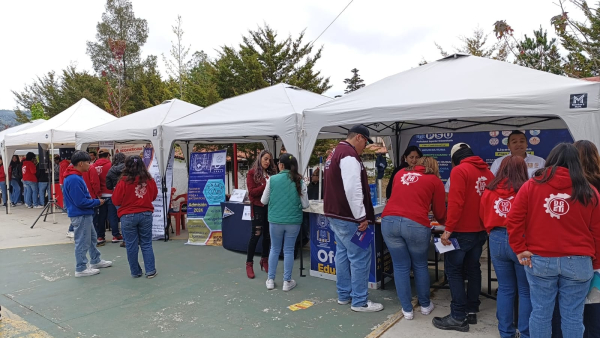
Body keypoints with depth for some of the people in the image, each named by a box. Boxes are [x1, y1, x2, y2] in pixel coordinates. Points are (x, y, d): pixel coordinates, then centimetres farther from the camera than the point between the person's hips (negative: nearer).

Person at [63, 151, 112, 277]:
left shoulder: (75, 177, 8)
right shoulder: (74, 179, -24)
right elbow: (81, 202, -25)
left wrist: (91, 199, 5)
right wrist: (97, 202, -13)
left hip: (84, 214, 11)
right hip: (80, 215, -11)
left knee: (92, 237, 21)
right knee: (82, 242, 0)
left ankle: (96, 261, 35)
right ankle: (81, 269, 12)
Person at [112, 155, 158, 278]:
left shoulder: (124, 182, -14)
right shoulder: (149, 180, -5)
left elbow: (116, 201, -5)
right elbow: (154, 196, 11)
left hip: (128, 216, -2)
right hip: (146, 215, 2)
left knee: (131, 245, 9)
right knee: (146, 244, 11)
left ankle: (135, 272, 18)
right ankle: (150, 271, 12)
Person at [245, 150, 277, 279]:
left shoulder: (272, 173, 10)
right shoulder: (252, 173, -3)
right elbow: (252, 192, -11)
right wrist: (266, 186, -21)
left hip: (270, 206, 5)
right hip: (258, 206, -5)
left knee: (267, 234, 10)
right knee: (256, 234, -3)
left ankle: (264, 260, 25)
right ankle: (249, 263, 8)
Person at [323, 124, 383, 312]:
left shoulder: (335, 153, 16)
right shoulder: (349, 155, -19)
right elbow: (353, 189, -27)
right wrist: (361, 217, -21)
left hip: (334, 213, 11)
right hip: (348, 217, -11)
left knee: (343, 253, 16)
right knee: (360, 257, -2)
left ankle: (344, 295, 26)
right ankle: (359, 302, 6)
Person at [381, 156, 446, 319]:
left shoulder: (401, 173, 23)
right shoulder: (435, 181, 13)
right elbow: (439, 213, 19)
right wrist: (444, 223, 41)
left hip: (389, 221, 3)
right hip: (416, 224, -2)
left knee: (400, 266, 13)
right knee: (420, 265, 19)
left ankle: (407, 309, 22)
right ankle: (425, 305, 35)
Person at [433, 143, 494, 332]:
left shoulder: (459, 170, -12)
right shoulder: (487, 171, 9)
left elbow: (456, 202, -21)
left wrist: (448, 229, -19)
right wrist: (485, 223, 21)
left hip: (462, 231, -7)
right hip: (481, 230, 7)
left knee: (454, 270, 1)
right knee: (473, 269, 16)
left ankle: (459, 318, 3)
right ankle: (472, 311, 24)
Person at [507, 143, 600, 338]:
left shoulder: (531, 185, -2)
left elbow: (513, 220, -5)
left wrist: (520, 249, 0)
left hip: (540, 260, 0)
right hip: (577, 262, 1)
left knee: (540, 313, 8)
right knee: (573, 316, 9)